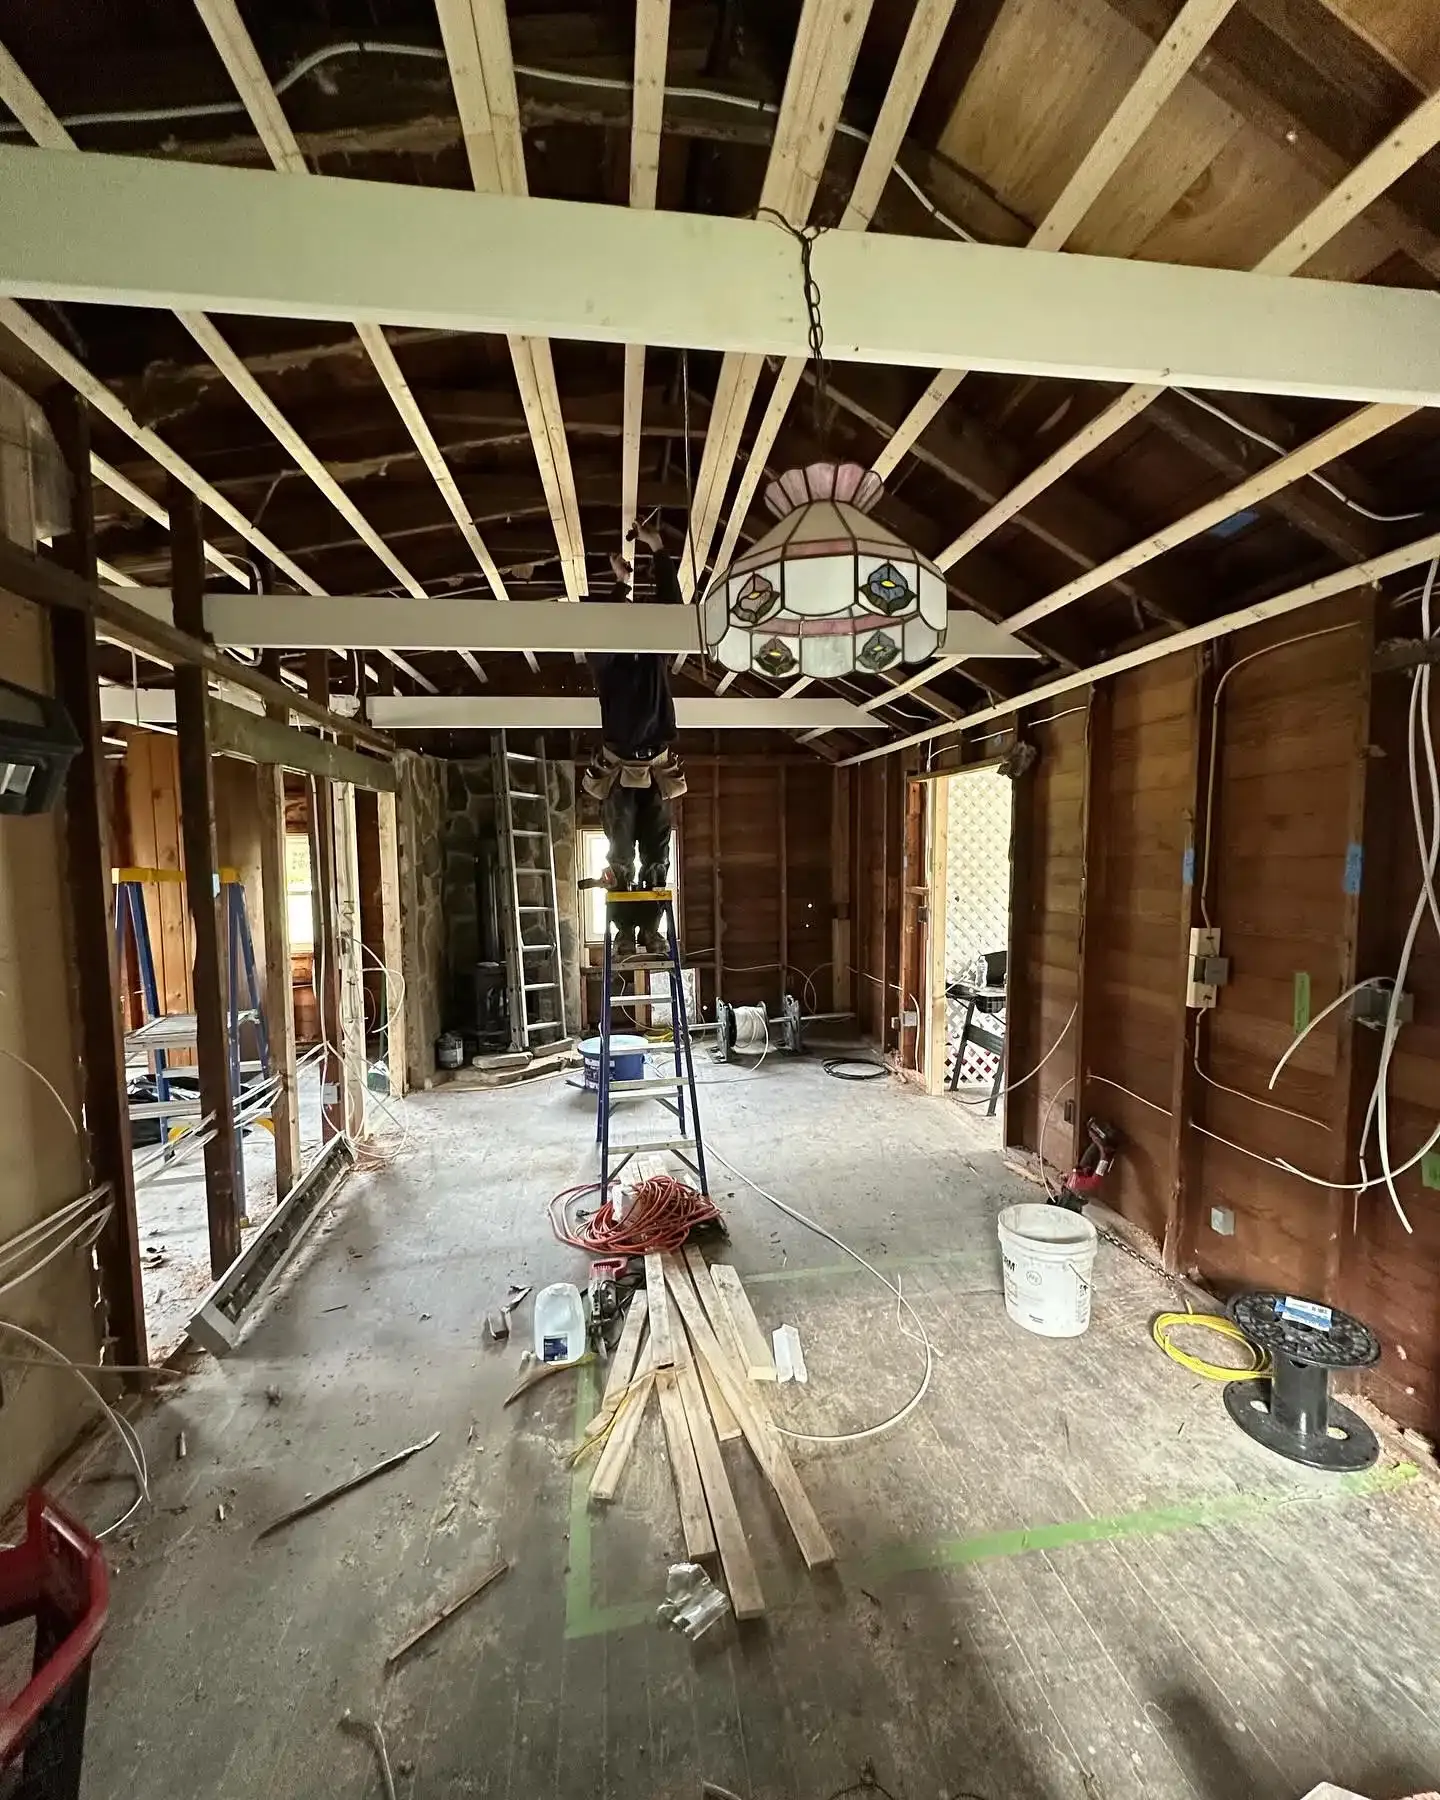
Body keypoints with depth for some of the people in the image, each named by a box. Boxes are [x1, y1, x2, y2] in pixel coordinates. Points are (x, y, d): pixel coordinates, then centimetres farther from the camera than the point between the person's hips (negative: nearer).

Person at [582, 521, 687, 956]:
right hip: (619, 772, -2)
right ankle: (625, 928, 8)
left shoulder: (657, 656, 3)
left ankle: (651, 928, 9)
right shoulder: (605, 662, -1)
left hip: (657, 772, 2)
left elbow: (673, 608, 0)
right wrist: (621, 583, -13)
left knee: (656, 858, 2)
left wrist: (659, 551, -1)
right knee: (620, 859, 1)